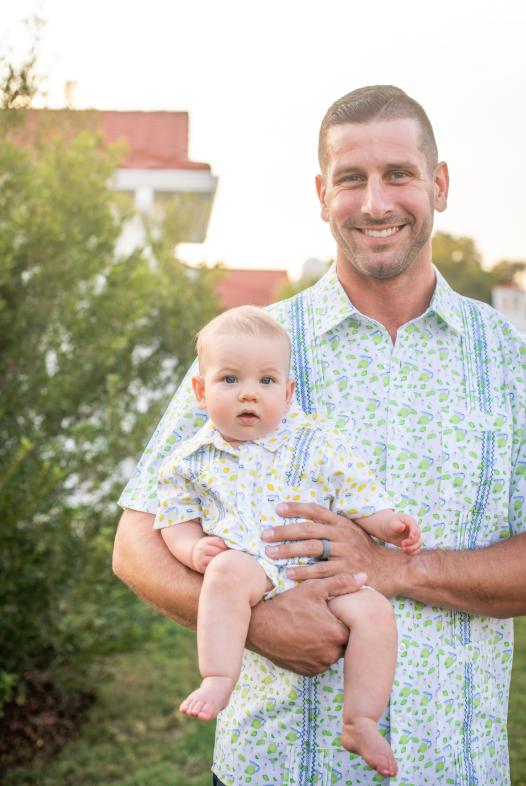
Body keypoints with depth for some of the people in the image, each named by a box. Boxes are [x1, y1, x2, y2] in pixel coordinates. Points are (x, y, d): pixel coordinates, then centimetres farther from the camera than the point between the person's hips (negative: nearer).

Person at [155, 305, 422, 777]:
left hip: (320, 572, 2)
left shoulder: (317, 444, 6)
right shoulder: (194, 460, 8)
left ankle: (360, 722, -6)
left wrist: (389, 525, -8)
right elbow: (176, 521, 11)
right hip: (250, 567, -1)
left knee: (375, 612, -19)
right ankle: (218, 680, -28)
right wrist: (194, 549, -9)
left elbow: (358, 498, 9)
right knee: (229, 570, -35)